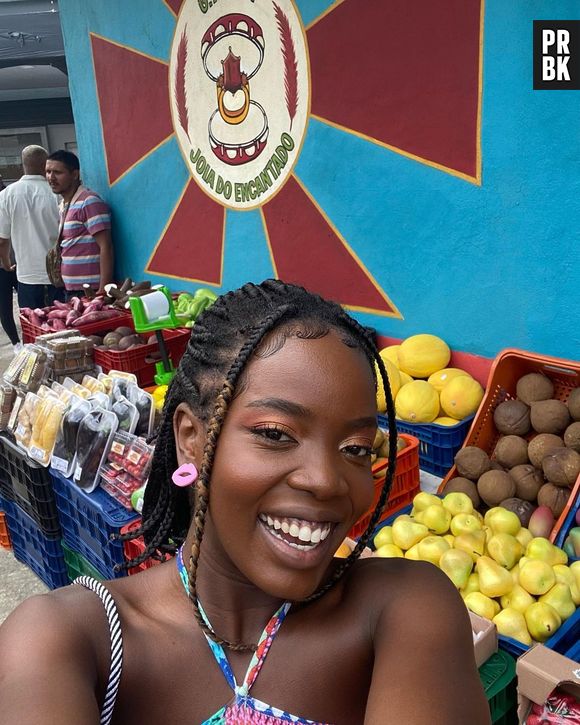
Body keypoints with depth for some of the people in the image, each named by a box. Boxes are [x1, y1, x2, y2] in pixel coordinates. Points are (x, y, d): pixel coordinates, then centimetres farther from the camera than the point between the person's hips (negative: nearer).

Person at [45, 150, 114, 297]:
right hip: (71, 291, 8)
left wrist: (103, 291, -21)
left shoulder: (89, 202, -12)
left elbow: (106, 248, -17)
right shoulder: (63, 206, 15)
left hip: (89, 292, -8)